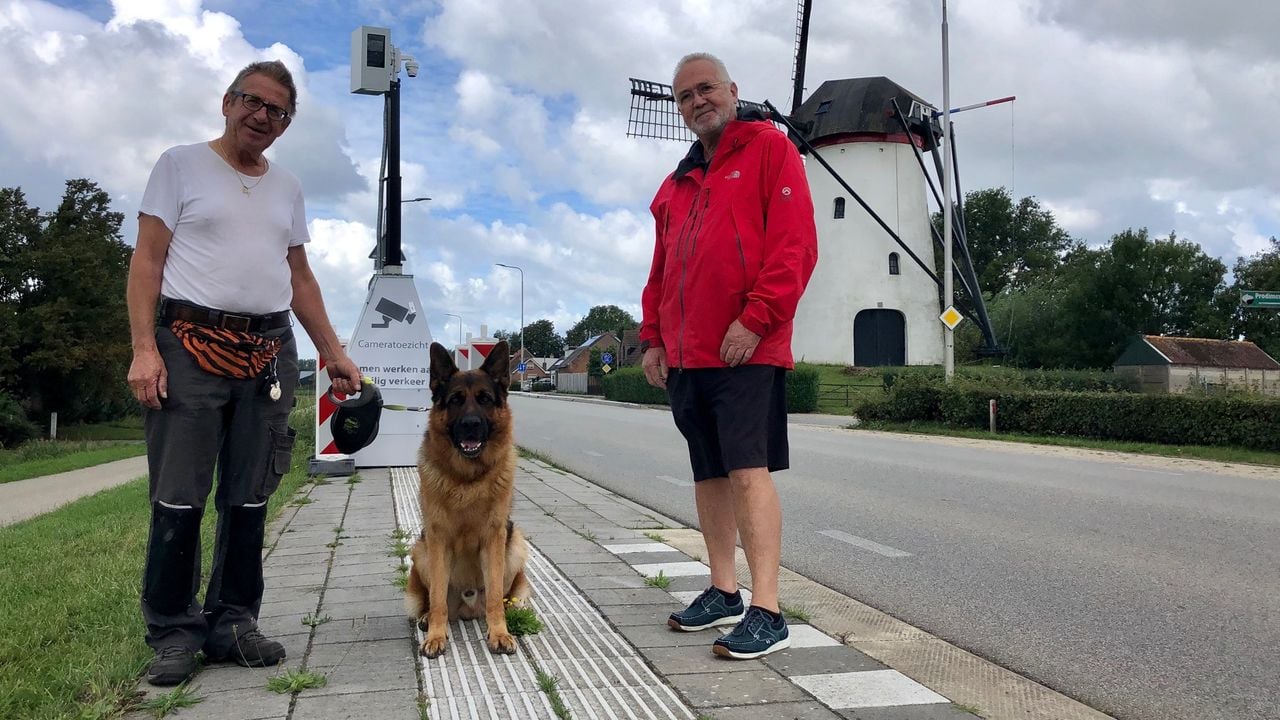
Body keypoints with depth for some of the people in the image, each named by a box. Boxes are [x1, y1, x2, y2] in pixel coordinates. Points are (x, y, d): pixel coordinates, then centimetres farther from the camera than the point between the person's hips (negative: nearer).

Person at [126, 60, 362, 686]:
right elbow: (148, 259, -1)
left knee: (249, 501, 5)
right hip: (192, 347, -4)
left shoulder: (287, 188, 19)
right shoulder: (181, 165, 6)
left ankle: (231, 623, 15)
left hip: (270, 353, 4)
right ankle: (173, 633, 7)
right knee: (178, 500, -4)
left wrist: (334, 353, 14)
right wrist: (143, 347, -12)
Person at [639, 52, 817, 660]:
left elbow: (795, 244, -10)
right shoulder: (676, 185, 22)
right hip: (685, 356, 7)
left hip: (747, 350, -7)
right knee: (709, 474, 11)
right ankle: (723, 593, 23)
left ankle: (765, 613, -7)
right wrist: (653, 338, 14)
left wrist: (755, 319, -17)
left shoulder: (769, 149, 2)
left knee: (748, 472, -12)